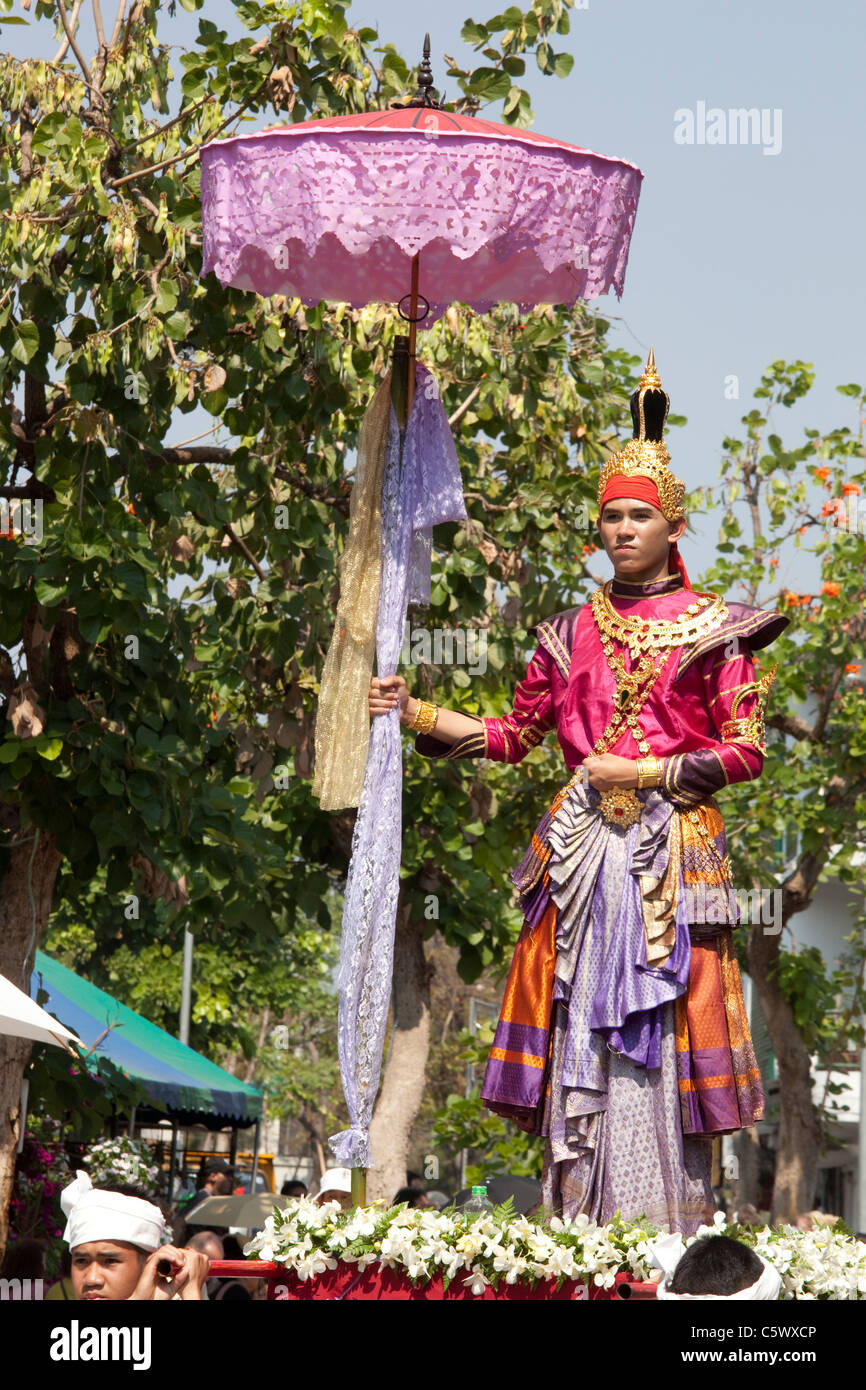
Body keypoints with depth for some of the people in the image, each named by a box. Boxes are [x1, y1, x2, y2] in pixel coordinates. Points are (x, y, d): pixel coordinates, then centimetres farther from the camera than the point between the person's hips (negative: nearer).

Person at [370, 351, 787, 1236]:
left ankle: (672, 1246, -4)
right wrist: (416, 712, 8)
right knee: (579, 1038, -1)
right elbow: (513, 735, 17)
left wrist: (647, 772, -9)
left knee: (662, 1037, -7)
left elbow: (745, 751, 0)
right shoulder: (570, 633, 15)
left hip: (673, 846, -3)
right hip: (581, 851, 3)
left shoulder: (712, 628, 4)